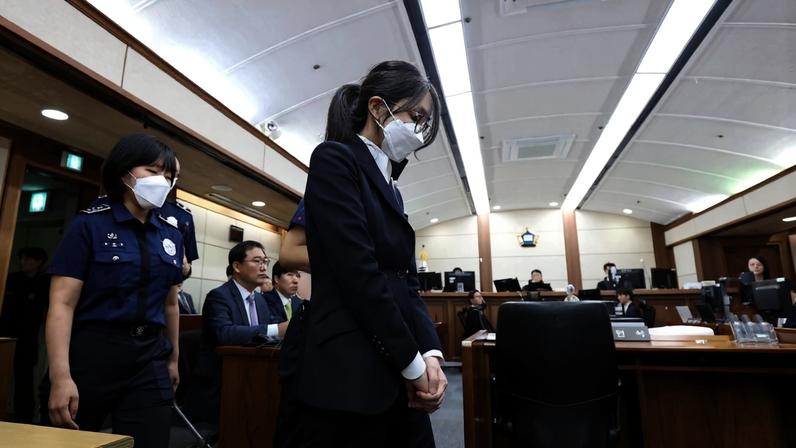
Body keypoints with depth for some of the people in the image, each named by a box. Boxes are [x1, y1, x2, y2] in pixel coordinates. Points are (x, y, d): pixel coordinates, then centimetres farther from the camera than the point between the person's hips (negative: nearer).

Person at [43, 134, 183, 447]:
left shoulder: (171, 235, 6)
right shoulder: (90, 224, -6)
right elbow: (62, 304, -11)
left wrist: (173, 358, 17)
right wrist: (60, 375, -19)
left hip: (149, 358, 3)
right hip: (92, 352, -3)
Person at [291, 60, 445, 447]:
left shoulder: (390, 189, 16)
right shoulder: (334, 159, -8)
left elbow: (406, 281, 11)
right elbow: (359, 274, -18)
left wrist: (430, 353, -3)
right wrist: (414, 362, -11)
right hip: (351, 374, -8)